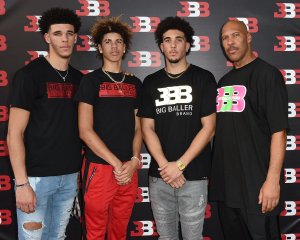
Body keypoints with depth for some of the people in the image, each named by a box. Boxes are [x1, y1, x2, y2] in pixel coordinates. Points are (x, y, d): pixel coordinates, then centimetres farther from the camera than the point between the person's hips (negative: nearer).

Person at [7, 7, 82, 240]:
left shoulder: (79, 79, 8)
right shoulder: (29, 75, -9)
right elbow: (15, 134, -12)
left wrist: (83, 168, 8)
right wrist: (22, 183, -16)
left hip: (70, 176, 5)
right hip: (36, 176, -5)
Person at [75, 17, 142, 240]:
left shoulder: (135, 83, 12)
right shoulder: (91, 81, -2)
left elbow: (137, 127, 12)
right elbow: (85, 131, -9)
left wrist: (134, 161, -5)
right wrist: (117, 164, -13)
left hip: (129, 170, 4)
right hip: (100, 168, -4)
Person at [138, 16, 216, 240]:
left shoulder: (203, 78, -1)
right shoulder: (151, 82, 7)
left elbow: (208, 128, -6)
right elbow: (147, 128, 4)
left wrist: (179, 165, -12)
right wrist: (165, 166, -9)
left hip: (194, 175, -2)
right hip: (159, 176, 3)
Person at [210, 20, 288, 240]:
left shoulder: (267, 74, -7)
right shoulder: (224, 81, 13)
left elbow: (279, 130, -14)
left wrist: (273, 180, -20)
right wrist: (212, 174, 10)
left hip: (256, 186, -6)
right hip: (225, 184, 7)